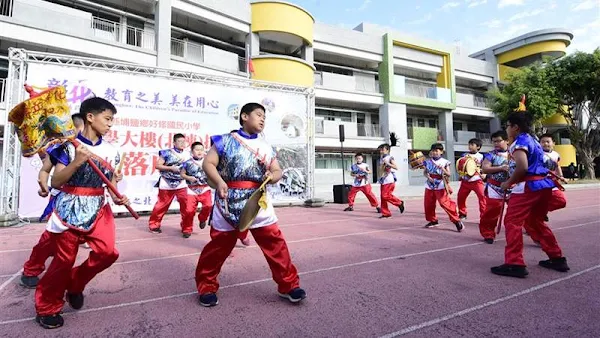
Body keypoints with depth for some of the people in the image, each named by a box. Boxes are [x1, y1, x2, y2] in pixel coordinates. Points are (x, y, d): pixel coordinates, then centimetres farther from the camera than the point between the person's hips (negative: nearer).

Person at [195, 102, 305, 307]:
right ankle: (206, 286, 29)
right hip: (229, 201, -3)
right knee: (219, 246, 7)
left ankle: (289, 285, 15)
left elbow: (277, 171, 13)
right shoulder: (226, 140, 0)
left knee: (275, 242, 1)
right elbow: (208, 163, -5)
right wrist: (218, 181, -22)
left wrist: (272, 177, -10)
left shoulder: (266, 146, 12)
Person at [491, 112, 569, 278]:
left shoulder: (519, 142, -10)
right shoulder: (533, 141, 20)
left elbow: (522, 167, -22)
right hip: (543, 185, 10)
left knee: (512, 222, -7)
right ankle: (557, 258, 29)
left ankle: (515, 264, -8)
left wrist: (508, 183, -10)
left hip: (528, 186, -10)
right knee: (536, 222, 22)